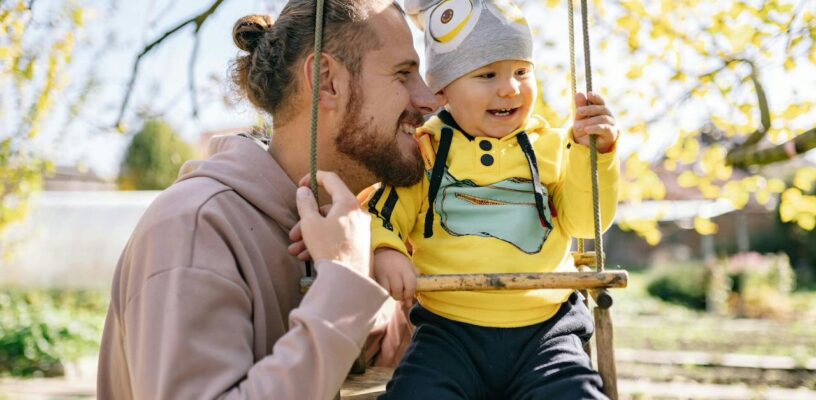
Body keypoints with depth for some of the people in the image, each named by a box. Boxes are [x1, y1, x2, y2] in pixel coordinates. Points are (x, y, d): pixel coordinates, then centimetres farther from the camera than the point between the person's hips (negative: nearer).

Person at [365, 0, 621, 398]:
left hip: (544, 330, 2)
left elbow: (582, 221, 2)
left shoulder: (549, 146, 6)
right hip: (449, 332, -1)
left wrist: (593, 153, -12)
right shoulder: (423, 150, 1)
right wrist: (383, 251, -23)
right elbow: (382, 211, -2)